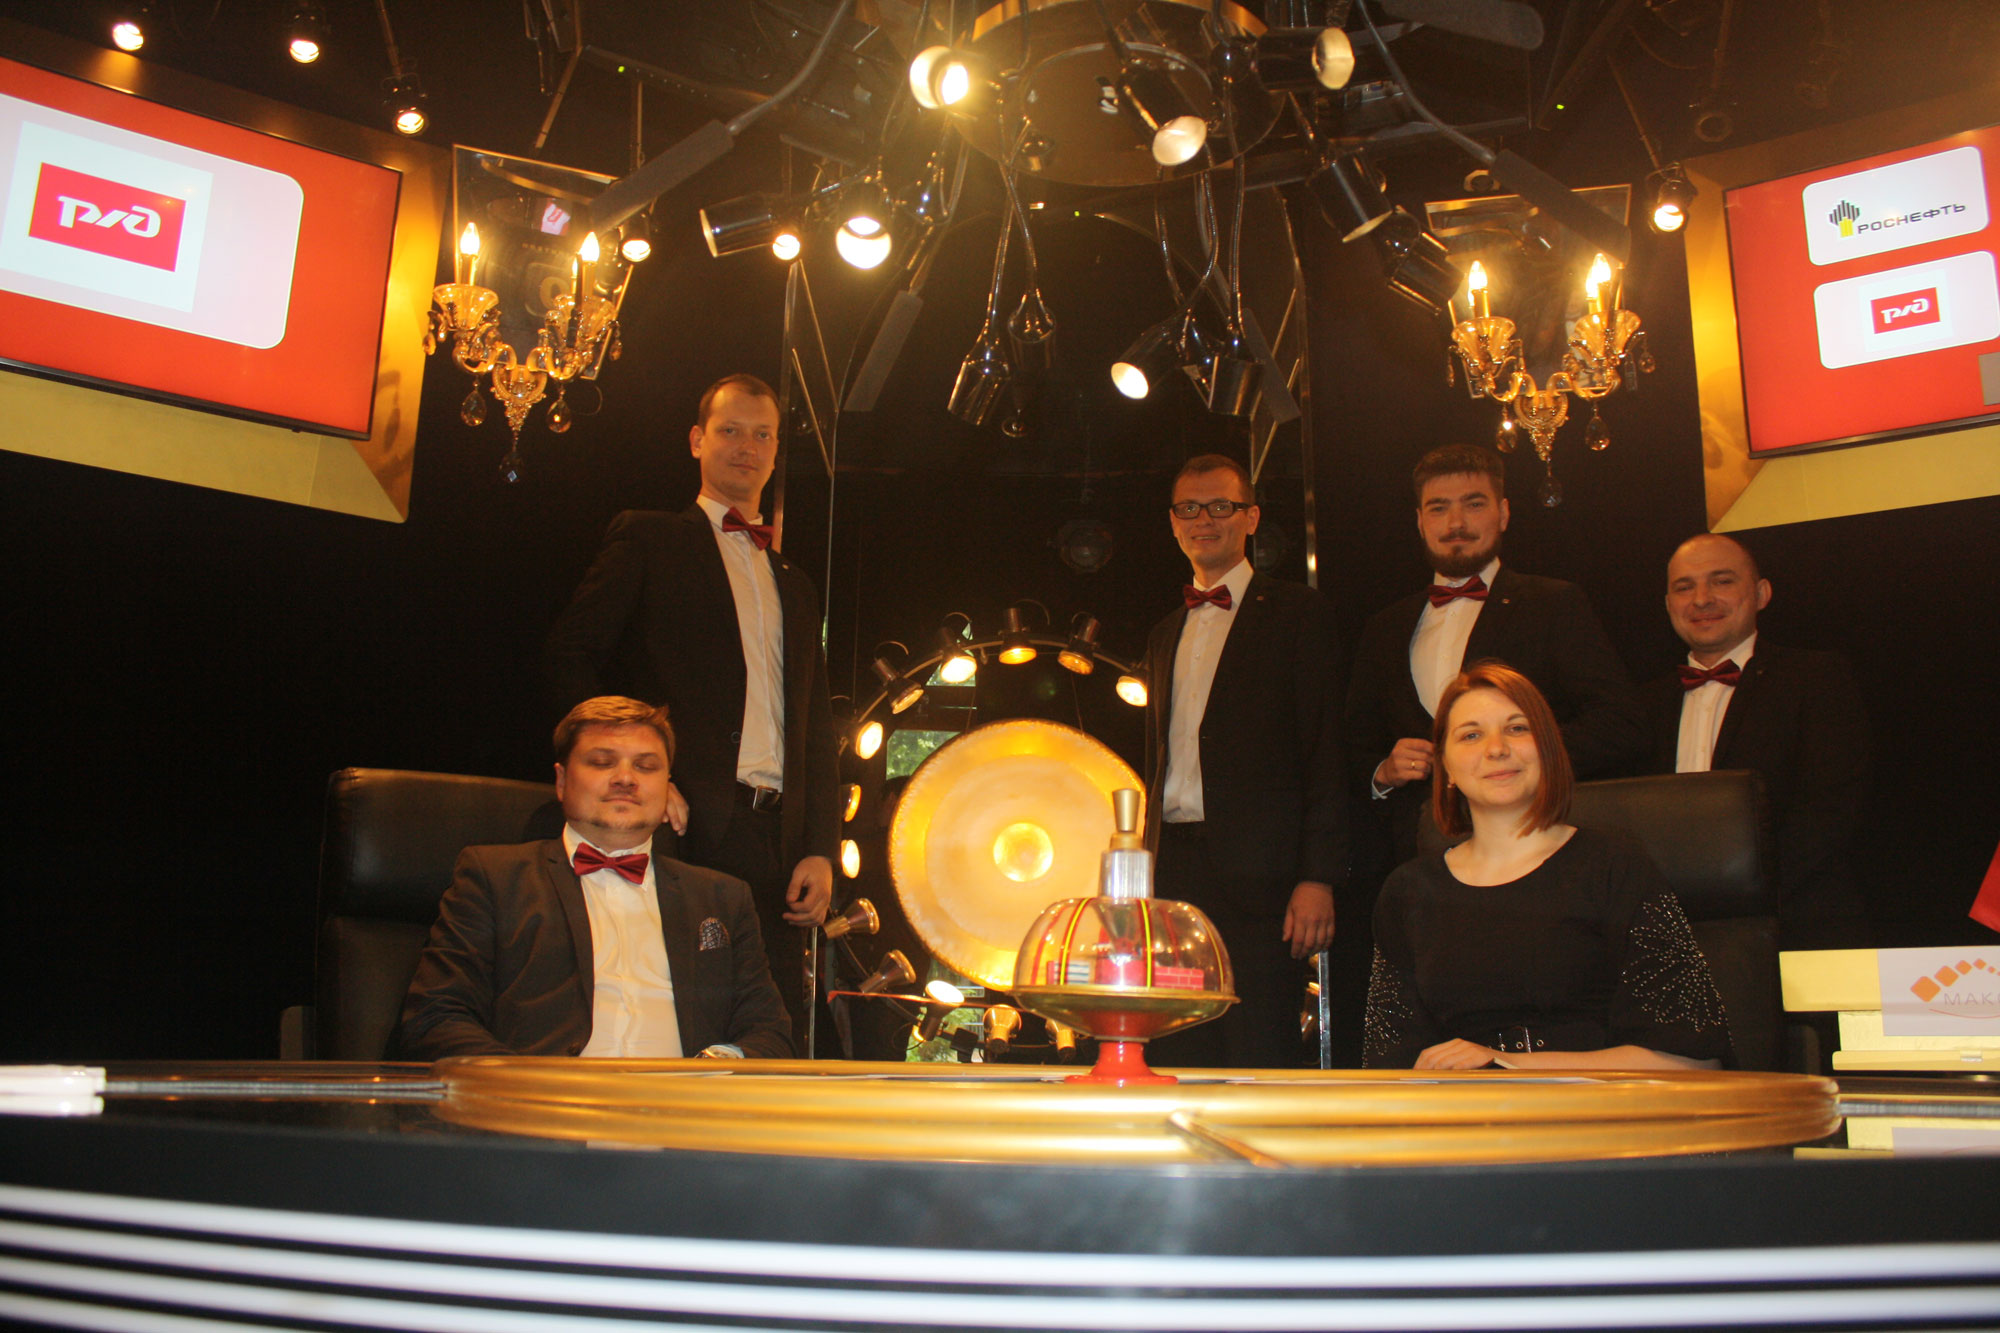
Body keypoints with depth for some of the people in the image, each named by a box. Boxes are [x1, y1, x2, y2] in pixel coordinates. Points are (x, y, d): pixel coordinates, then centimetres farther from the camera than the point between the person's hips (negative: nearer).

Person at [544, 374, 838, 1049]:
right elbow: (573, 656, 0)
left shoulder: (795, 585, 24)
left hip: (776, 837, 5)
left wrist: (821, 849, 8)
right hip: (686, 821, -4)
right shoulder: (647, 539, 10)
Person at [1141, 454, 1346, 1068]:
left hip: (1258, 876, -5)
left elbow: (1325, 749, -4)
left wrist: (1318, 877, -12)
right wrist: (1143, 876, 15)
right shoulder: (1166, 635, 22)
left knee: (1258, 1061, -5)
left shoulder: (1296, 613, 3)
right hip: (1173, 871, 5)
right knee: (1179, 1061, 5)